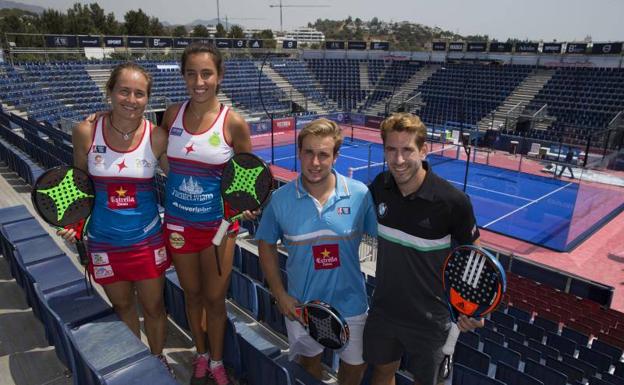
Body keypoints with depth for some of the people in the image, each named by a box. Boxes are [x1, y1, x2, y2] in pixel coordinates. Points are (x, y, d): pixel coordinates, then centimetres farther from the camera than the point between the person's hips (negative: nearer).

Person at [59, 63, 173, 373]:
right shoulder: (86, 132, -11)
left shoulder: (157, 137, -14)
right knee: (122, 305, 21)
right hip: (104, 242, 1)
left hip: (146, 240, -1)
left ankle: (157, 359, 43)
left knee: (153, 306, 14)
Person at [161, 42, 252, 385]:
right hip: (178, 222, 3)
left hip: (217, 224, -3)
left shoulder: (233, 122, -14)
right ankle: (201, 356, 43)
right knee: (192, 293, 19)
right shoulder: (172, 115, -4)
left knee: (215, 298, 11)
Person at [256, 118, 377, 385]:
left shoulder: (360, 195, -15)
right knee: (309, 362, 25)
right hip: (300, 305, 1)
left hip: (350, 302, 0)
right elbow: (266, 245, 0)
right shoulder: (280, 199, -12)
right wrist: (279, 294, -5)